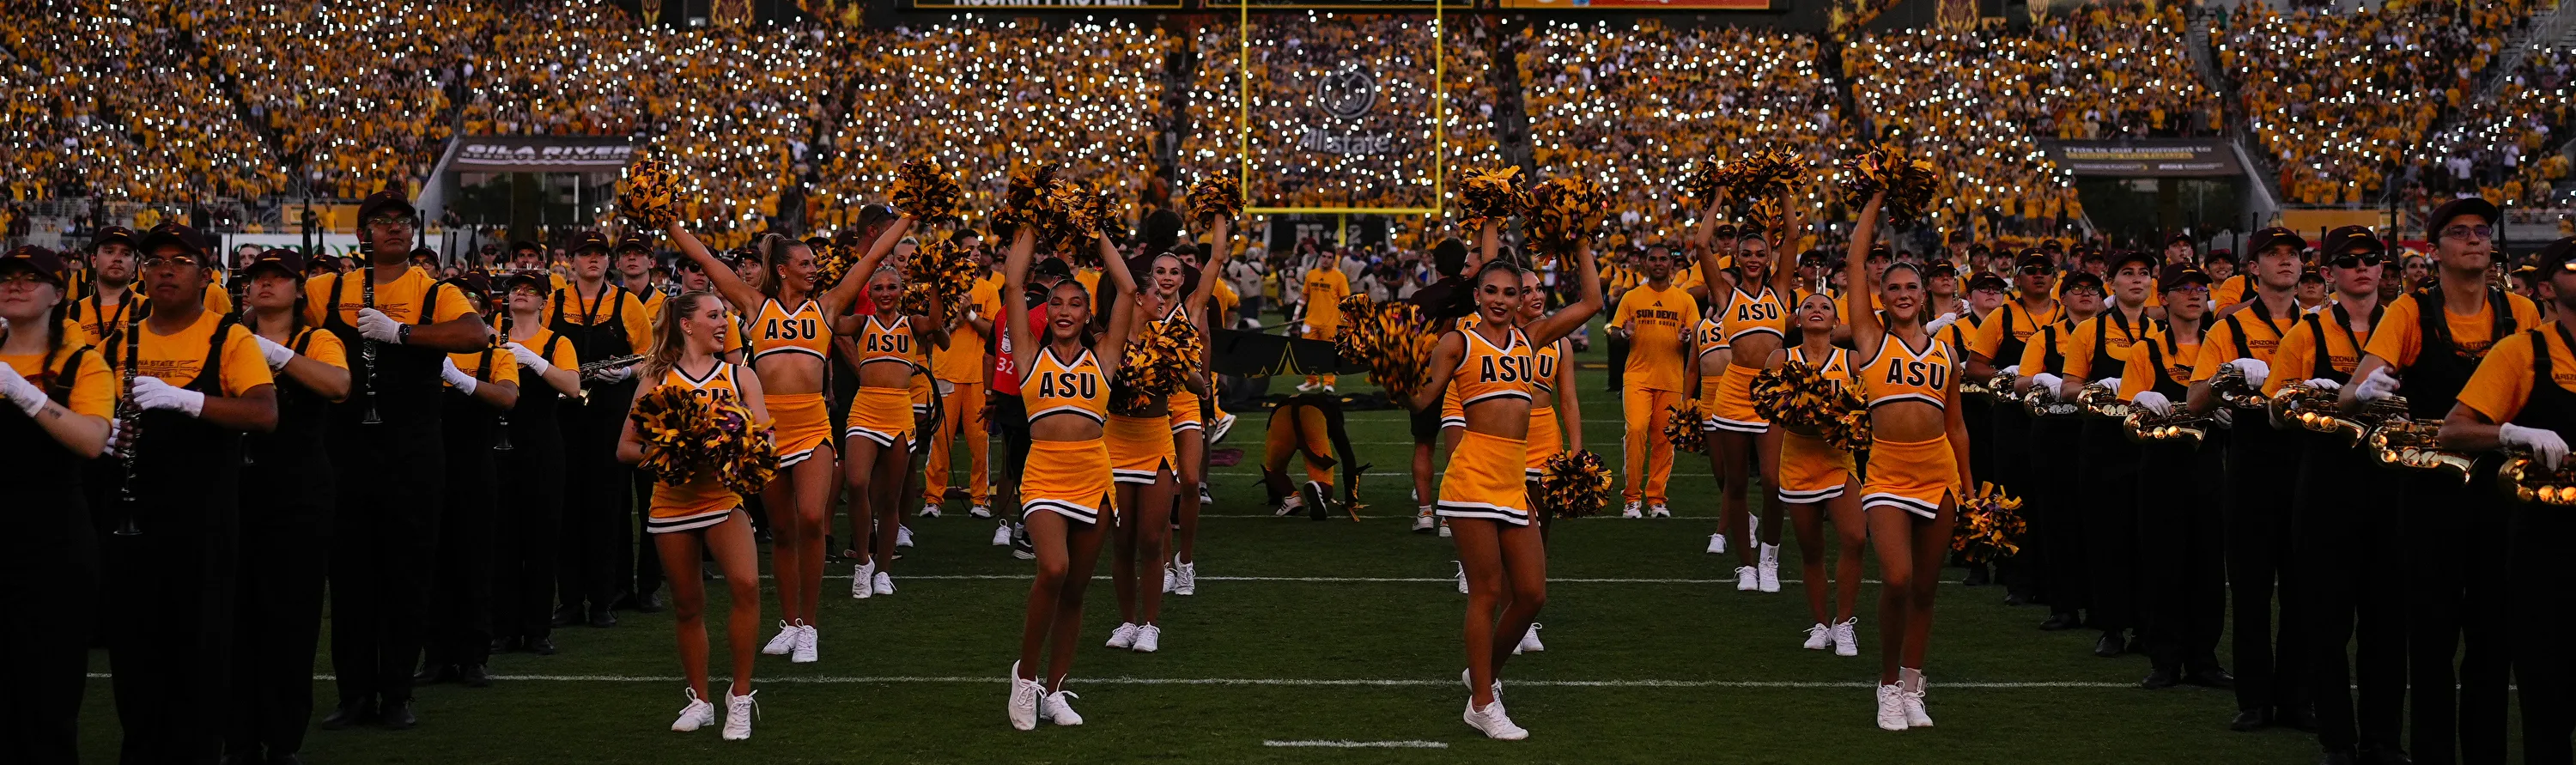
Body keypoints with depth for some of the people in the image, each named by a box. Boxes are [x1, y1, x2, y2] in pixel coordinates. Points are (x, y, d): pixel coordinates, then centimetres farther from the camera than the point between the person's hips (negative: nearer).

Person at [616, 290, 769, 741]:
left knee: (746, 585, -22)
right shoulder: (657, 381, 4)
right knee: (687, 605, 8)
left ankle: (740, 697, -9)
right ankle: (699, 700, 25)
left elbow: (765, 438, 1)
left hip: (725, 497, -1)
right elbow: (625, 448, 3)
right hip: (672, 501, 1)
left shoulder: (740, 377, 6)